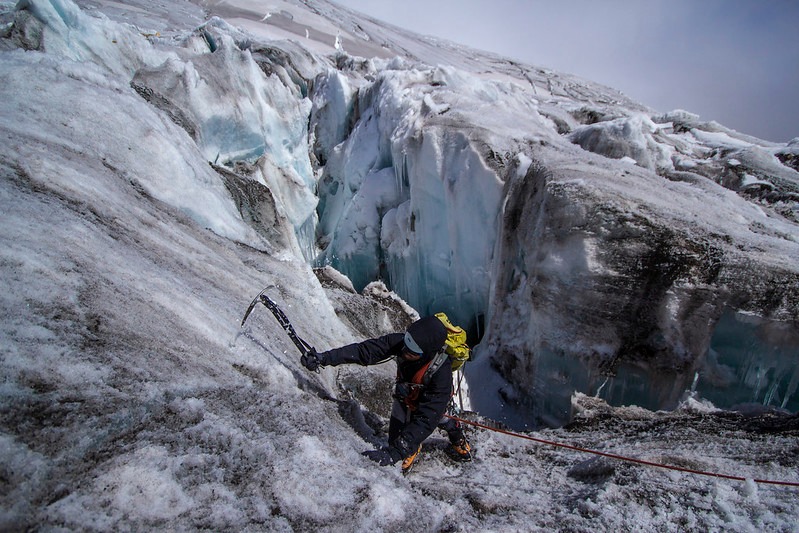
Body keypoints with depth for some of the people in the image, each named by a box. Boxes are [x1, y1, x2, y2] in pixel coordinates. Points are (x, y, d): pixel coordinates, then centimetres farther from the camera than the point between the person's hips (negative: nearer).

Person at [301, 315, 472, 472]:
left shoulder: (441, 373, -46)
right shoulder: (400, 341, -37)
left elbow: (426, 419, -46)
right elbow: (364, 350, -33)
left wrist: (394, 453, -52)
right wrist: (324, 358, -43)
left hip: (431, 400, -3)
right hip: (405, 394, 3)